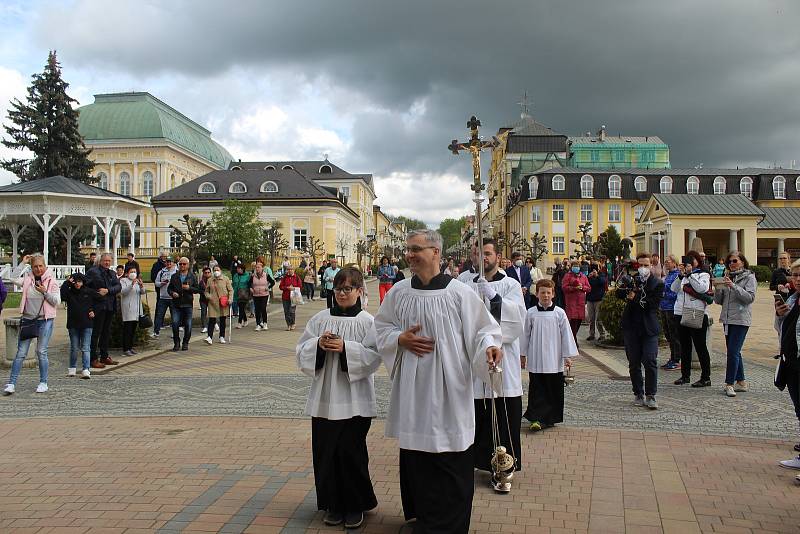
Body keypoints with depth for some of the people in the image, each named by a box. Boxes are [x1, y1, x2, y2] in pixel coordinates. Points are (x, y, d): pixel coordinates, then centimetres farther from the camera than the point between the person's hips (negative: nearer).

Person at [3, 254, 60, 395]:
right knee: (21, 352, 2)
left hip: (45, 320, -2)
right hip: (28, 318, 2)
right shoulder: (27, 279, 6)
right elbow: (13, 278, -12)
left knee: (41, 352, 1)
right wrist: (23, 263, -7)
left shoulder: (52, 281, 0)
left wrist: (45, 292, -17)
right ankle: (12, 383, 5)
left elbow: (57, 301, -3)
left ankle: (43, 382, 12)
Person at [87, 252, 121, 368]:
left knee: (106, 332, 13)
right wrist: (97, 295, -21)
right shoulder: (93, 272, -3)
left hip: (110, 307, 7)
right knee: (96, 333, -3)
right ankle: (93, 359, 1)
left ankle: (104, 357, 23)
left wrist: (107, 291, -12)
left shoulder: (112, 273, 15)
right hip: (98, 306, -7)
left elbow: (118, 287, 2)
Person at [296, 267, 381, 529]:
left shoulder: (367, 321, -3)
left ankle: (355, 506, 21)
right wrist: (318, 344, -14)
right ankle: (333, 504, 26)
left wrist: (346, 348, -21)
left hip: (355, 401, -3)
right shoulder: (320, 319, 6)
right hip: (324, 397, 4)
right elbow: (302, 350, 5)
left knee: (351, 453, 2)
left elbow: (374, 356, -12)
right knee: (325, 453, 9)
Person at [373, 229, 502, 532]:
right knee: (415, 453, 13)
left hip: (448, 386, -4)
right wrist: (400, 339, -6)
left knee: (450, 459, 2)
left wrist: (490, 346, -23)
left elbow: (482, 328, -4)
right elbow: (382, 327, 13)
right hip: (412, 387, 4)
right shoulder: (399, 292, 3)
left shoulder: (459, 292, -9)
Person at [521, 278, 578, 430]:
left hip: (554, 360, 0)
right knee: (537, 390, 0)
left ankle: (550, 418, 19)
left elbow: (566, 334, 1)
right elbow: (525, 334, 7)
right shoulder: (531, 313, 0)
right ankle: (537, 419, 3)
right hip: (535, 360, 0)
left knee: (554, 390, 7)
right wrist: (522, 355, 10)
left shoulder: (559, 313, -2)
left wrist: (568, 356, -1)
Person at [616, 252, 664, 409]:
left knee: (650, 361, -8)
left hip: (649, 328, -2)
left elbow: (653, 304, -10)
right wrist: (625, 287, -24)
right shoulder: (631, 279, 6)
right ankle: (638, 394, 19)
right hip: (631, 327, 2)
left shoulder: (658, 283, -1)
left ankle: (650, 396, 1)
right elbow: (619, 294, -6)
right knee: (634, 363, 7)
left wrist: (635, 298, -14)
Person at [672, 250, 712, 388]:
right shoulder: (682, 275, 15)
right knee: (684, 346, 11)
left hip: (697, 314, -5)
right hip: (681, 313, 5)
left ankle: (706, 378, 2)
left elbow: (702, 288, -17)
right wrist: (681, 275, -11)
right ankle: (685, 375, 20)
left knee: (700, 346, -3)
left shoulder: (703, 275, 2)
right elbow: (674, 288, 2)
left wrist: (689, 274, -16)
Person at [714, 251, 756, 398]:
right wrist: (718, 288, -6)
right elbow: (718, 301, 12)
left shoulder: (749, 277, -1)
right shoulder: (727, 278, 15)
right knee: (734, 352, 12)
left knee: (733, 352, -12)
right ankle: (741, 382, 21)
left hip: (741, 320, -7)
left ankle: (729, 384, -8)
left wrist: (733, 286, -22)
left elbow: (750, 297, -15)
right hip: (727, 319, 7)